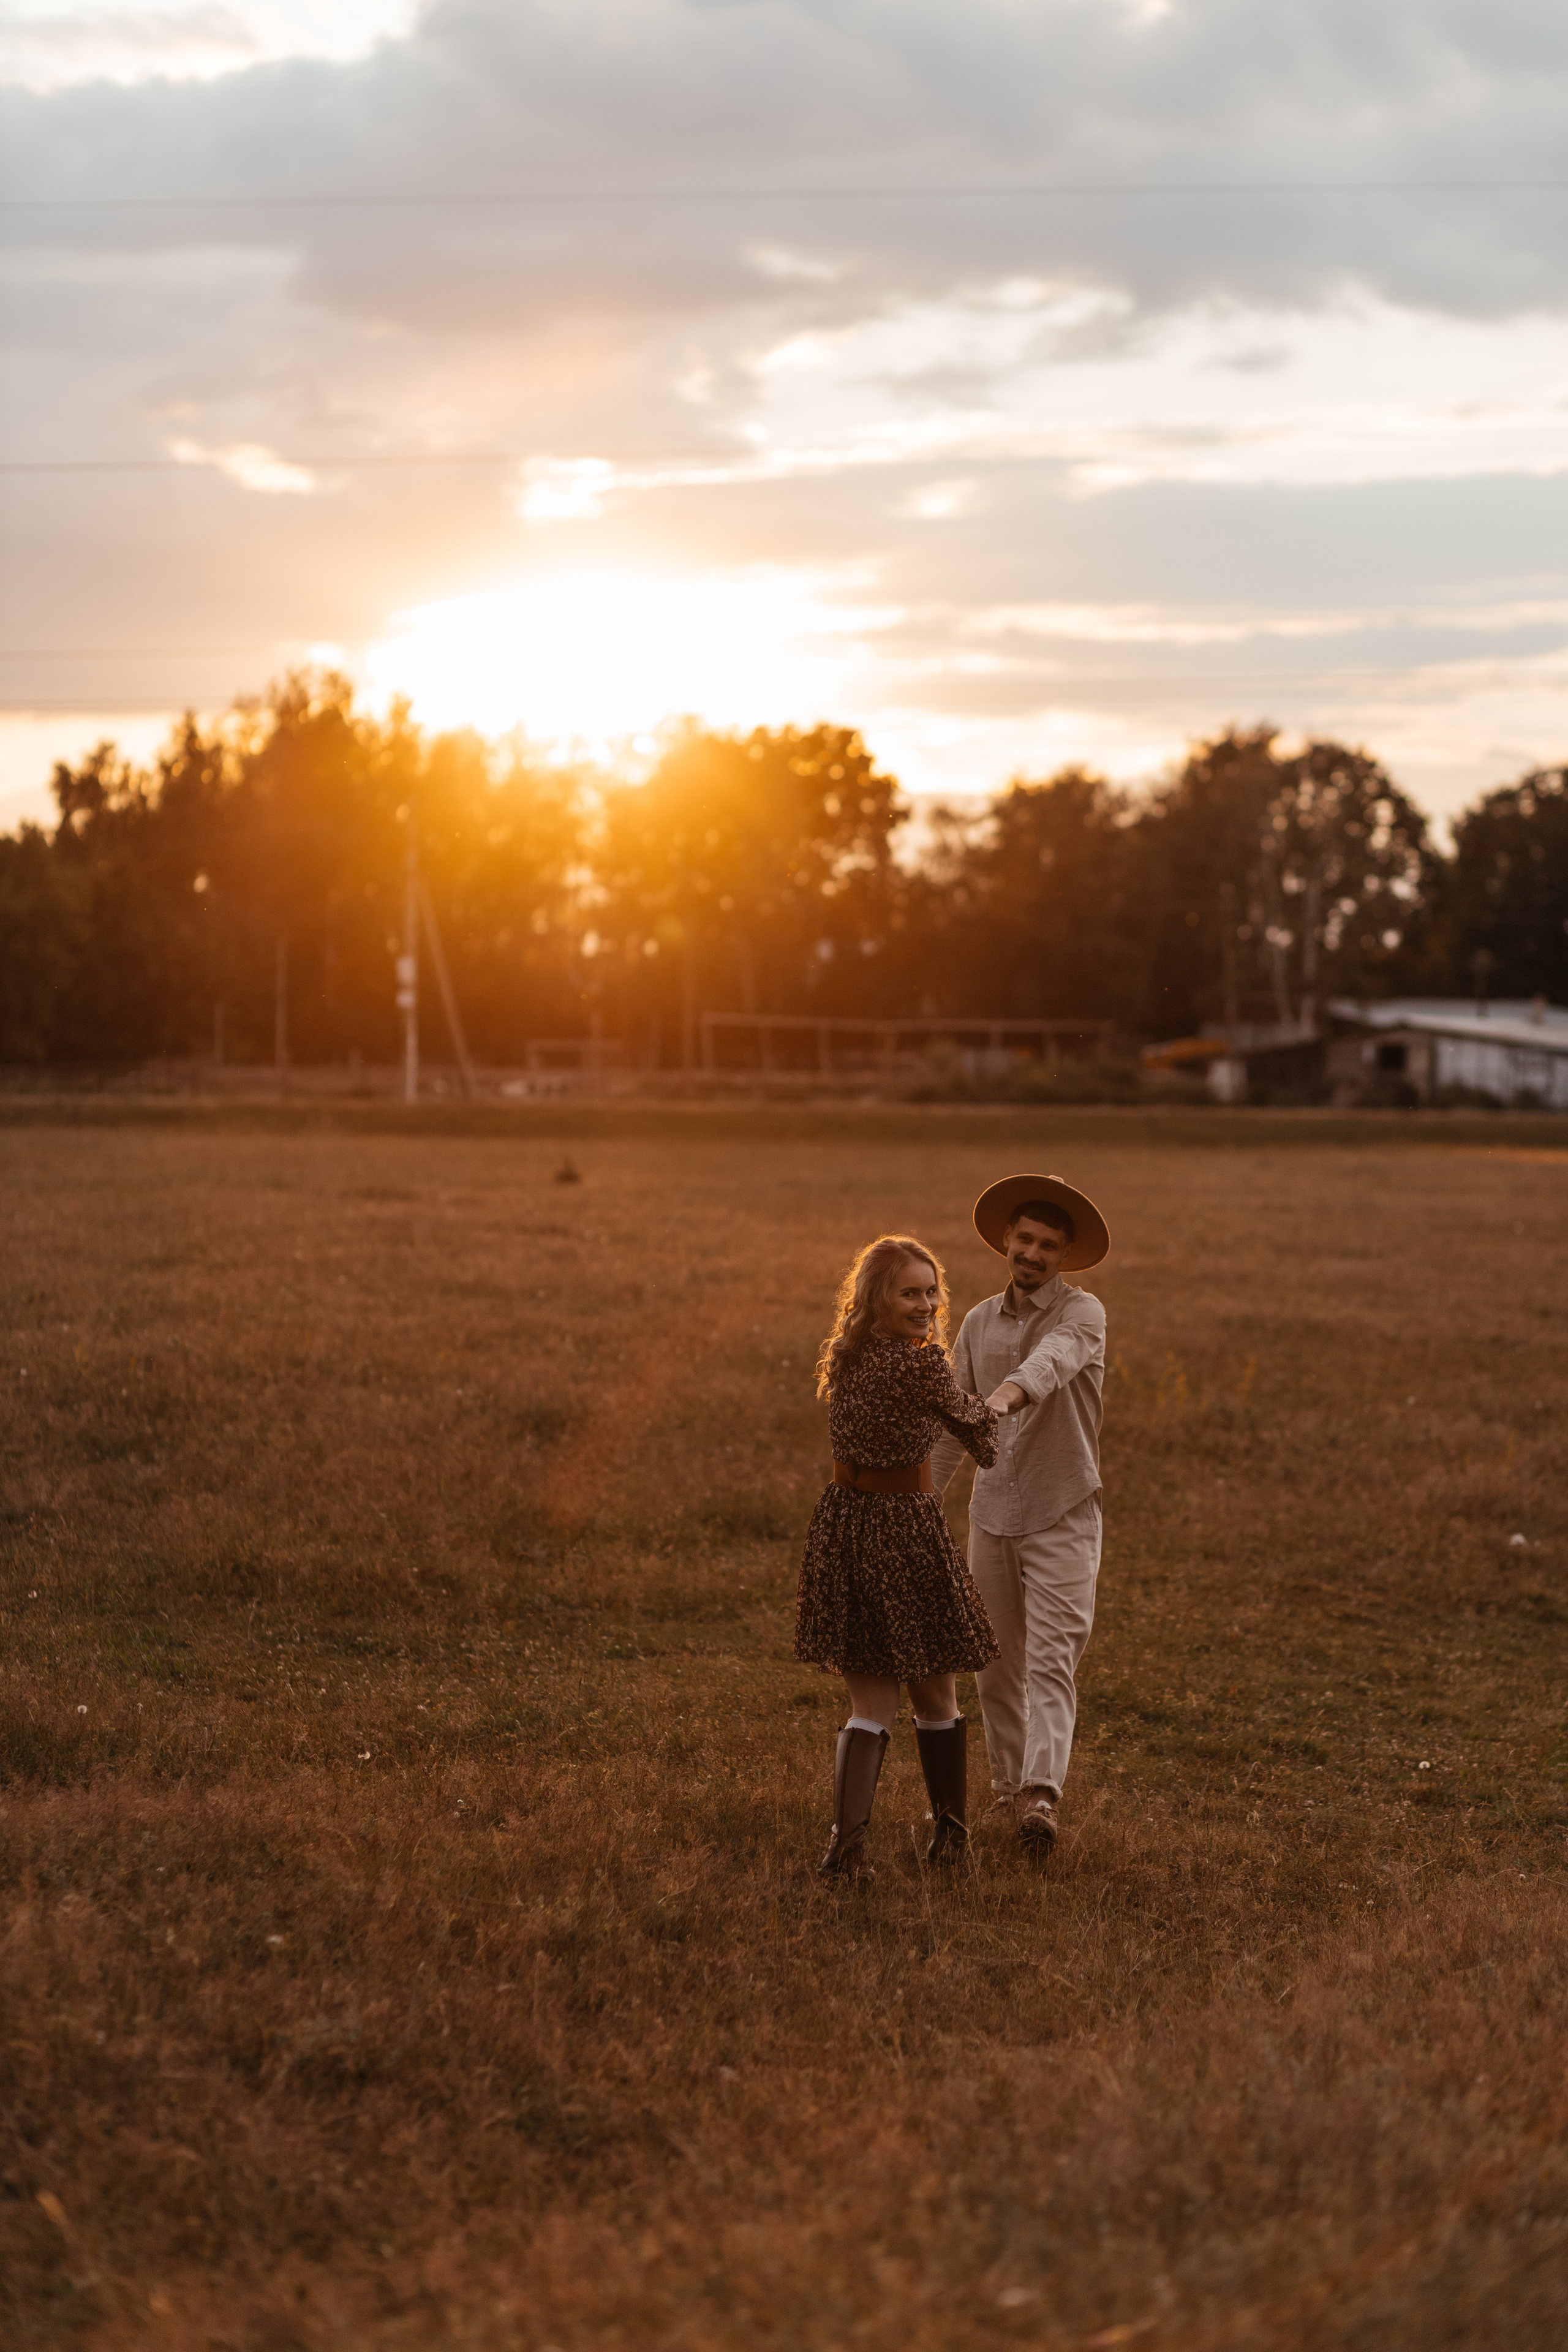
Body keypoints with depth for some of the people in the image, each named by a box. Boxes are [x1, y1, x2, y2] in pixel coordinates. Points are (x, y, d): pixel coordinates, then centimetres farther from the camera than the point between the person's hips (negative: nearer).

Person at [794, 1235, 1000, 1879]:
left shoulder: (841, 1356, 4)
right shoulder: (923, 1363, -16)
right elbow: (969, 1425, 0)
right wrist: (993, 1413, 24)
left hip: (843, 1525, 6)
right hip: (907, 1528, -6)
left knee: (871, 1701, 9)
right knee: (935, 1692, 15)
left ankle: (847, 1838, -9)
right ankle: (950, 1828, 30)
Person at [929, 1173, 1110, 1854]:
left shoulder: (1082, 1314, -8)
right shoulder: (979, 1323, 9)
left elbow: (1054, 1358, -32)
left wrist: (1011, 1391, -53)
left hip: (1063, 1517, -5)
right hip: (992, 1515, 5)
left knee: (1051, 1661, -14)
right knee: (997, 1664, 10)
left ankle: (1041, 1795, -23)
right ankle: (1008, 1785, 23)